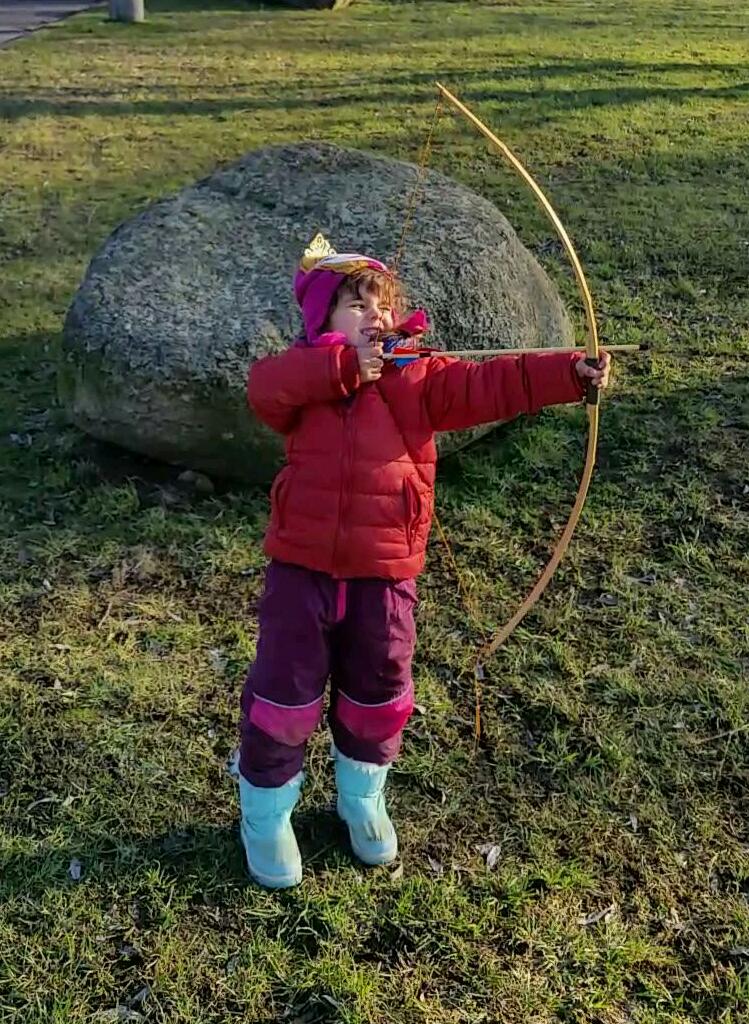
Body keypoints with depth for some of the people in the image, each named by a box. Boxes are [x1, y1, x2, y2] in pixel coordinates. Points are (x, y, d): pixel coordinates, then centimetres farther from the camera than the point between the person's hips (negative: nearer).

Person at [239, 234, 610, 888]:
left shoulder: (418, 377, -3)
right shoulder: (304, 376, -3)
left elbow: (489, 385, -16)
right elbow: (264, 384, -24)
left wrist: (571, 373, -29)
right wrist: (345, 365, -32)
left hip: (384, 575, 2)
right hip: (302, 568, -1)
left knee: (377, 695, 18)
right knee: (285, 696, 9)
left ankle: (362, 799, 46)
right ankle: (266, 815, 33)